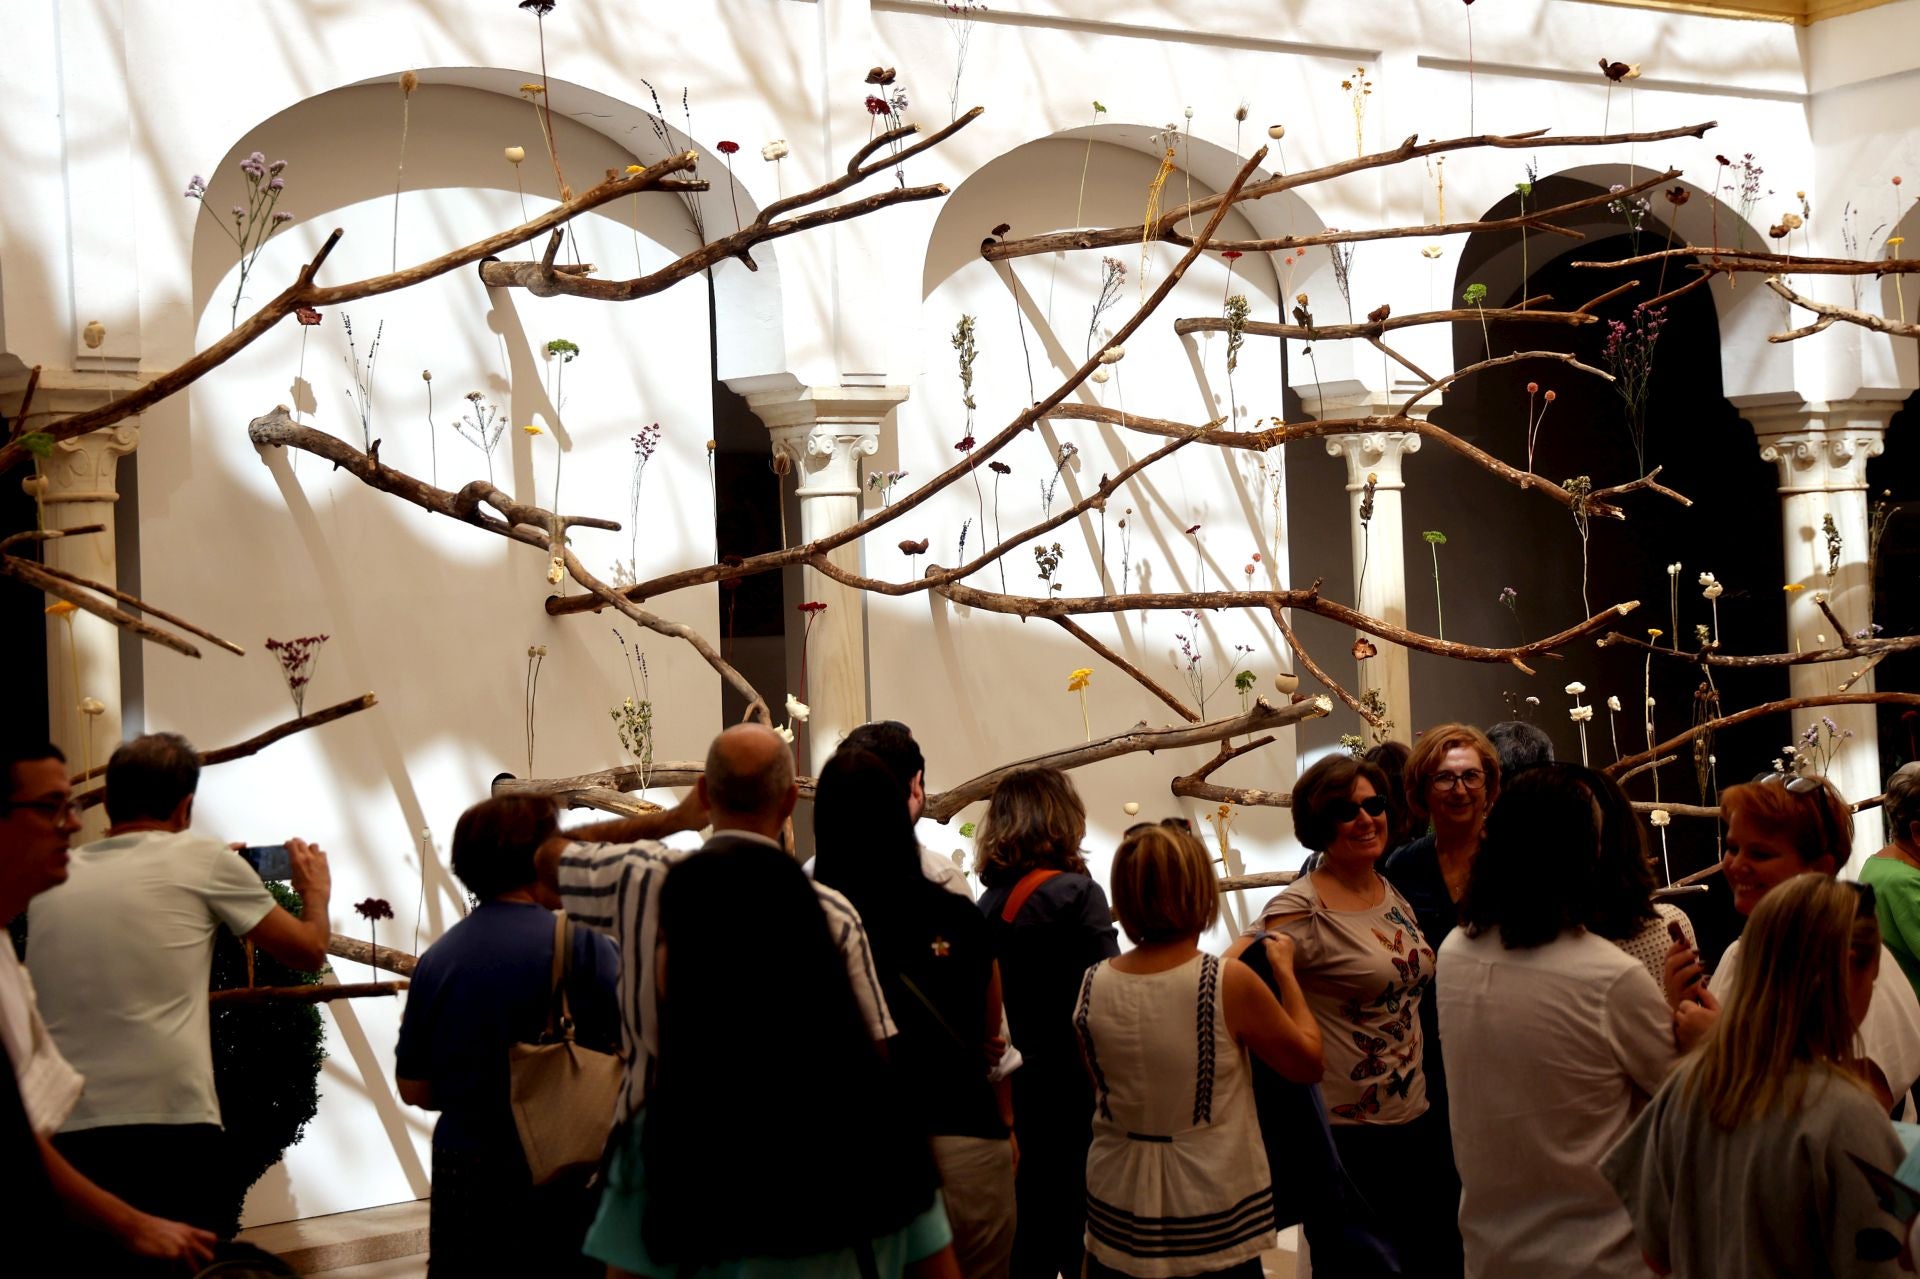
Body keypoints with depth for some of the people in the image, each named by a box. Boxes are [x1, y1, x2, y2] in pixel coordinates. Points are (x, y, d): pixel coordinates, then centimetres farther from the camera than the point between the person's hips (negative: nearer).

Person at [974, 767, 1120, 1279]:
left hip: (1016, 1086, 6)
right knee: (1082, 1235, 2)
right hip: (1074, 1089, -6)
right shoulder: (1076, 894, -14)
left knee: (1034, 1227, 15)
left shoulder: (990, 900, 4)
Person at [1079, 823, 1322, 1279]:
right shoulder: (1230, 984, -18)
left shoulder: (1093, 986, -7)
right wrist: (1285, 973, 8)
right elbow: (1309, 1063, -4)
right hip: (1212, 1209, -3)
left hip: (1118, 1205, 3)